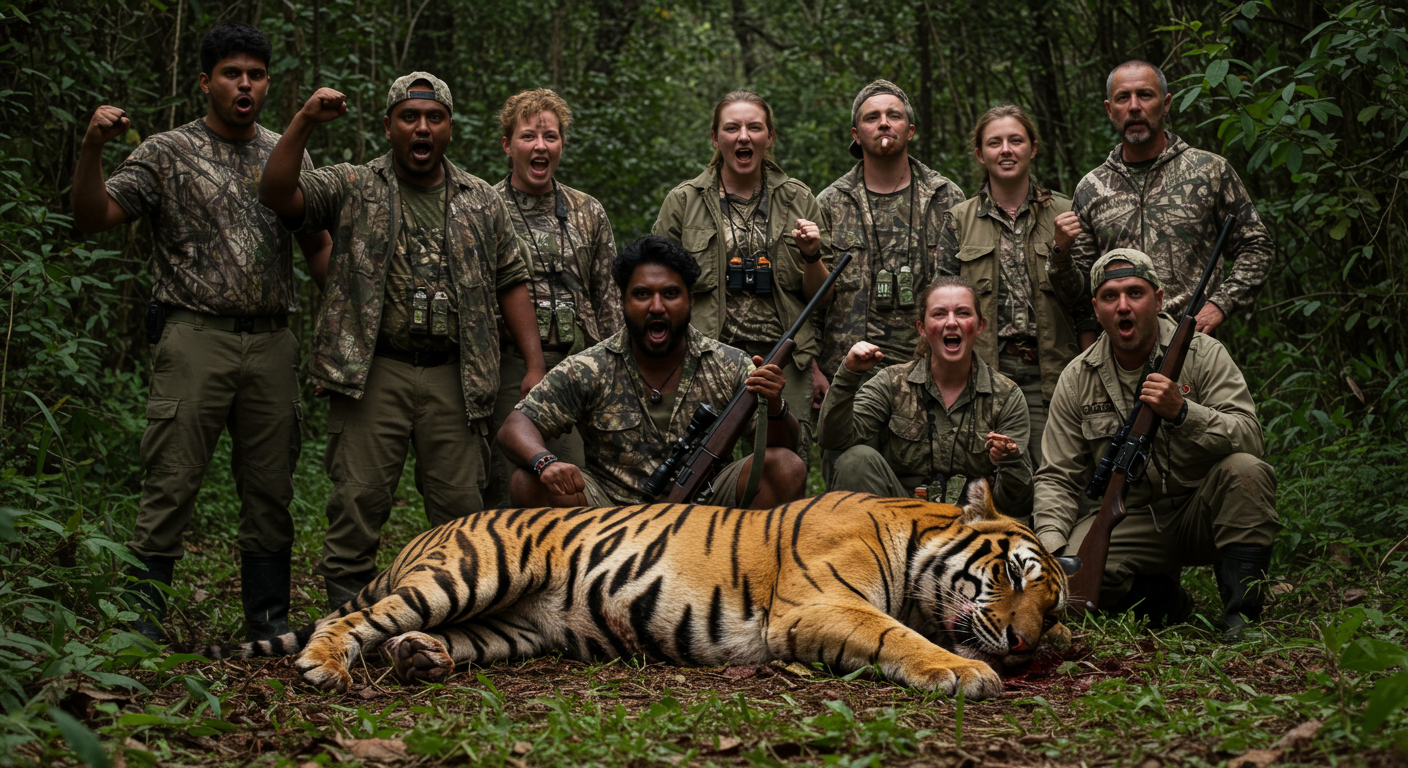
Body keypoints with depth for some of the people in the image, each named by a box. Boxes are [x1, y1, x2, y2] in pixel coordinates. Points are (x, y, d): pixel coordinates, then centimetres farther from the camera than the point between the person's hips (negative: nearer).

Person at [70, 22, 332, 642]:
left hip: (272, 341, 4)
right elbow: (92, 217, -5)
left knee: (271, 490, 7)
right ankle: (142, 619, 2)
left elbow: (318, 247, 18)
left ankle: (270, 621, 16)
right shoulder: (167, 154, 4)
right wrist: (91, 148, -21)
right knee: (171, 484, -5)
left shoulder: (289, 156, 15)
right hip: (194, 336, -4)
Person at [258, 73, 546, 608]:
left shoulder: (481, 201, 14)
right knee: (358, 498, -2)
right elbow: (277, 195, -7)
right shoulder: (352, 189, 6)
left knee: (460, 504, 3)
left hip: (455, 377, 2)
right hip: (373, 371, -2)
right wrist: (305, 121, -17)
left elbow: (511, 283, 14)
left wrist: (535, 364, 5)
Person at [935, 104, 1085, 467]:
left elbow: (1075, 301, 5)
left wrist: (1060, 250, -12)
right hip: (983, 372, 0)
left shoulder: (1061, 213, 9)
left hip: (1047, 373, 0)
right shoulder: (958, 219, 9)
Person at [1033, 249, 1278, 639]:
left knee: (1245, 471, -32)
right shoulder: (1077, 380, 1)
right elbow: (1057, 478, 2)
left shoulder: (1204, 354, -6)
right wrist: (1051, 547, -15)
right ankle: (1165, 600, 4)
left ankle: (1242, 616, -21)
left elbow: (1249, 438, -17)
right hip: (1132, 523, 2)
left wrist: (1182, 412, -34)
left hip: (1201, 514, -1)